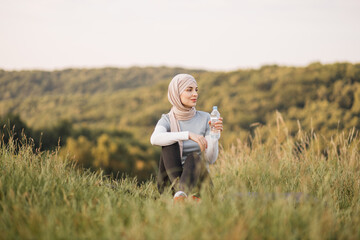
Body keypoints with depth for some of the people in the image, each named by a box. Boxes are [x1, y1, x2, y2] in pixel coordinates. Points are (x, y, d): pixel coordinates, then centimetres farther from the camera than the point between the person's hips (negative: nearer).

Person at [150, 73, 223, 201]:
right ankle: (178, 189, -42)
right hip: (171, 180, 0)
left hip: (196, 177, 0)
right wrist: (188, 135, -37)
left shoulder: (205, 118, 3)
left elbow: (210, 159, -4)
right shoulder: (167, 120, 0)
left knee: (194, 157, -31)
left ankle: (181, 194, -59)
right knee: (170, 142, -24)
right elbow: (155, 139, -27)